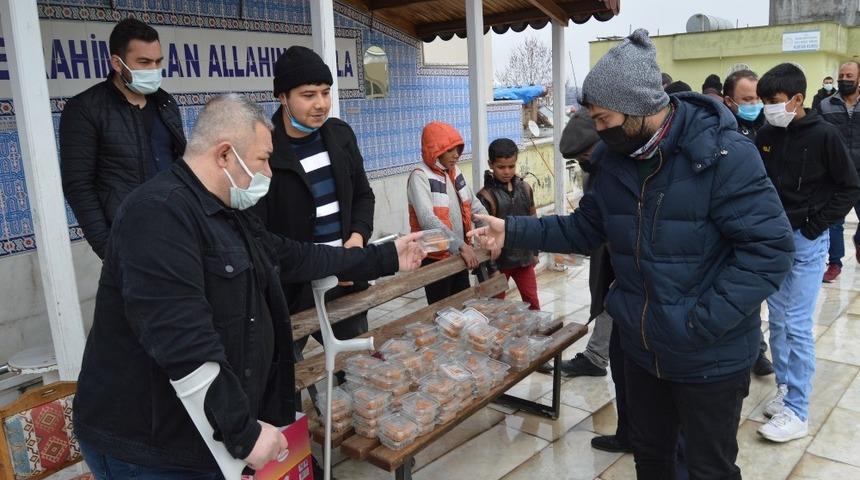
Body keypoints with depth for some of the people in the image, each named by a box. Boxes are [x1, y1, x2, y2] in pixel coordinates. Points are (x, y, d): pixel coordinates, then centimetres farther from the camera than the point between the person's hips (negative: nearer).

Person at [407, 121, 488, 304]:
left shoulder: (454, 172, 8)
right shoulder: (420, 177, -15)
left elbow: (474, 205, 12)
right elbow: (428, 220, -27)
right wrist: (461, 245, -31)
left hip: (458, 255, 7)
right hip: (435, 258, -7)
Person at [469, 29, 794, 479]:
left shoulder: (723, 155, -22)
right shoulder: (612, 159, -2)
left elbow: (769, 247, -23)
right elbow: (585, 228, 6)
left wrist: (703, 321, -26)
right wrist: (514, 231, -5)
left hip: (711, 357, -5)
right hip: (641, 348, 6)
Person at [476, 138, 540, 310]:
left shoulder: (525, 188, 2)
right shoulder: (486, 195, -13)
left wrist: (535, 252, 13)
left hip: (524, 258, 4)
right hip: (499, 261, -4)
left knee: (532, 302, 15)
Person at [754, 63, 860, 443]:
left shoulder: (824, 136, -11)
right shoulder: (766, 136, 3)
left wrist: (816, 224, -10)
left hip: (807, 241, -5)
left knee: (797, 325, -4)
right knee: (777, 320, 12)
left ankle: (796, 411, 5)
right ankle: (785, 389, 27)